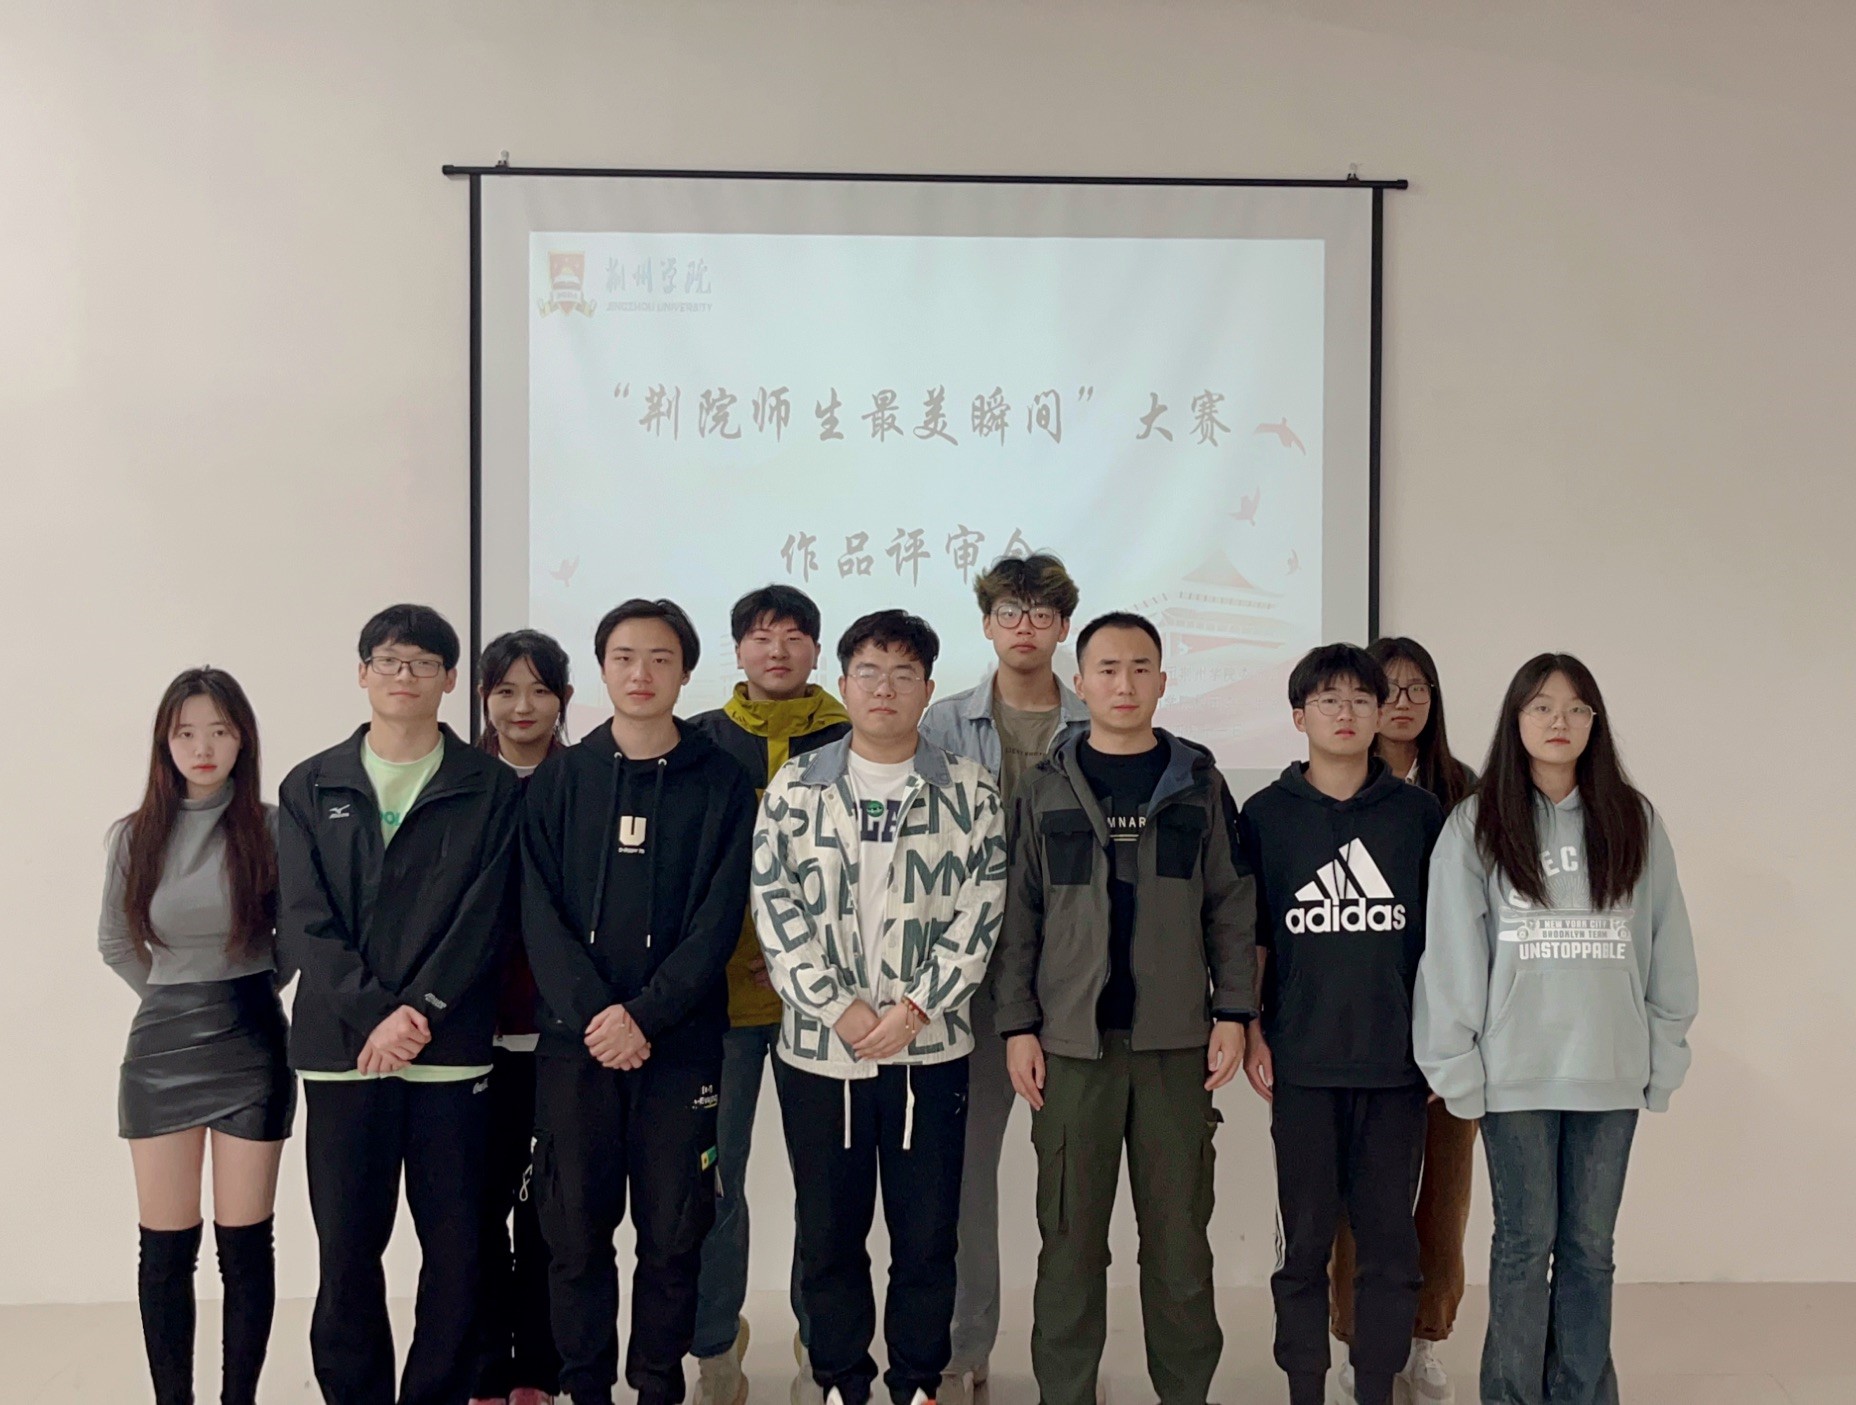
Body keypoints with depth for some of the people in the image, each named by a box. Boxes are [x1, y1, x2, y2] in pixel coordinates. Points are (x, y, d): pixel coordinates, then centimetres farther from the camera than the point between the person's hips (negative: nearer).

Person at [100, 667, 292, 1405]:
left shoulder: (270, 827, -7)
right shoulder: (135, 834, 1)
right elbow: (115, 944, 14)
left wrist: (244, 989, 6)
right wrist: (176, 999, 11)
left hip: (250, 1049, -2)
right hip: (161, 1050, 2)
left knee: (245, 1245, 5)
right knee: (165, 1249, 6)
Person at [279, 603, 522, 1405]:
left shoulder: (491, 790, 4)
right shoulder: (311, 788, 9)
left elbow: (482, 918, -4)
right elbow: (302, 920, 0)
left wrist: (418, 1013, -14)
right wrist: (374, 1014, -12)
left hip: (452, 1052, -1)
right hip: (341, 1050, 1)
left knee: (455, 1248, 3)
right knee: (346, 1248, 6)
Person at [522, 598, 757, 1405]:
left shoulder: (721, 786, 3)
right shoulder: (559, 781, 6)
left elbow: (718, 921, -4)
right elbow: (540, 914, -1)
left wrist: (645, 1015, -15)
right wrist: (592, 1013, -14)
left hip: (681, 1043, -1)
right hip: (573, 1041, 1)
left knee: (673, 1233, 4)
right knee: (575, 1231, 5)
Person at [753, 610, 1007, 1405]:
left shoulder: (970, 792, 2)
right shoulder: (794, 789, 3)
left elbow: (980, 914, -3)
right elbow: (775, 909, -3)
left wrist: (912, 1009, -12)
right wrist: (840, 1008, -11)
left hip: (931, 1047, 0)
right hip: (818, 1046, 1)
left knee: (927, 1233, 6)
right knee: (829, 1231, 10)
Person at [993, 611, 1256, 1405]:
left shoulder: (1199, 784, 7)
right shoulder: (1045, 789, 5)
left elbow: (1232, 907, 7)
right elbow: (1018, 916, 4)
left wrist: (1233, 1013, -1)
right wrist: (1017, 1027, -2)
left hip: (1178, 1042, 0)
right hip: (1071, 1042, 0)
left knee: (1179, 1233, 6)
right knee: (1070, 1234, 5)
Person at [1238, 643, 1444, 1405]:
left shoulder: (1418, 812, 4)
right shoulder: (1267, 814, 3)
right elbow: (1249, 937, 5)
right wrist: (1251, 1033, -1)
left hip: (1396, 1059, 1)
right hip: (1303, 1062, 0)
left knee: (1388, 1238, 7)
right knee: (1306, 1239, 7)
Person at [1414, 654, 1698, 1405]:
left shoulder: (1634, 822, 5)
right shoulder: (1475, 826, -1)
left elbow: (1668, 948, 7)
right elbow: (1452, 952, -2)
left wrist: (1664, 1053, 4)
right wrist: (1455, 1064, -5)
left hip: (1611, 1071, 2)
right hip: (1515, 1071, -2)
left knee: (1590, 1244, 10)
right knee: (1525, 1242, 6)